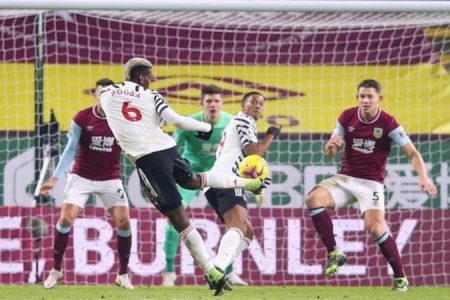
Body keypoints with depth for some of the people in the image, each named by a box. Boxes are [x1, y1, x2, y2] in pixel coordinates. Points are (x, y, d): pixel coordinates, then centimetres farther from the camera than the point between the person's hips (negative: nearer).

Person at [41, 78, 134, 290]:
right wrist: (54, 178, -10)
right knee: (66, 219, -12)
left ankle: (123, 274, 7)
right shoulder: (82, 118, -10)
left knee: (123, 222, -9)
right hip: (82, 176, -1)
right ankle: (56, 270, 5)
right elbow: (70, 150, -5)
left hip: (110, 179, 1)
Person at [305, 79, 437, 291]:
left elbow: (412, 153, -12)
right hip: (344, 178, 4)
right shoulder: (347, 117, 0)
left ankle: (400, 277, -8)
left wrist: (423, 177, -29)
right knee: (314, 199, -21)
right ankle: (334, 253, -12)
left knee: (375, 227, -23)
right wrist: (331, 146, -19)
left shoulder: (388, 123, -10)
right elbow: (330, 153, 6)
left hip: (371, 183, -4)